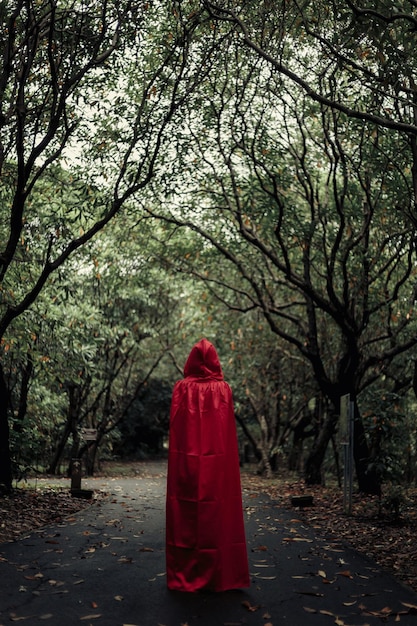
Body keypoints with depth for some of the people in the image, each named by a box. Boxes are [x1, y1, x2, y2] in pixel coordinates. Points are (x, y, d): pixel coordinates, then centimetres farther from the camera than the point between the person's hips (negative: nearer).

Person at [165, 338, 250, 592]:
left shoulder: (182, 388, 0)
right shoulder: (223, 389, 0)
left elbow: (175, 429, 0)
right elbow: (229, 430, -1)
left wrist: (180, 458, 5)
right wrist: (230, 460, 5)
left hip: (186, 461, 0)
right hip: (217, 463, 0)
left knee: (186, 516, 6)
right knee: (218, 516, 6)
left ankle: (185, 576, 11)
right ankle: (220, 576, 11)